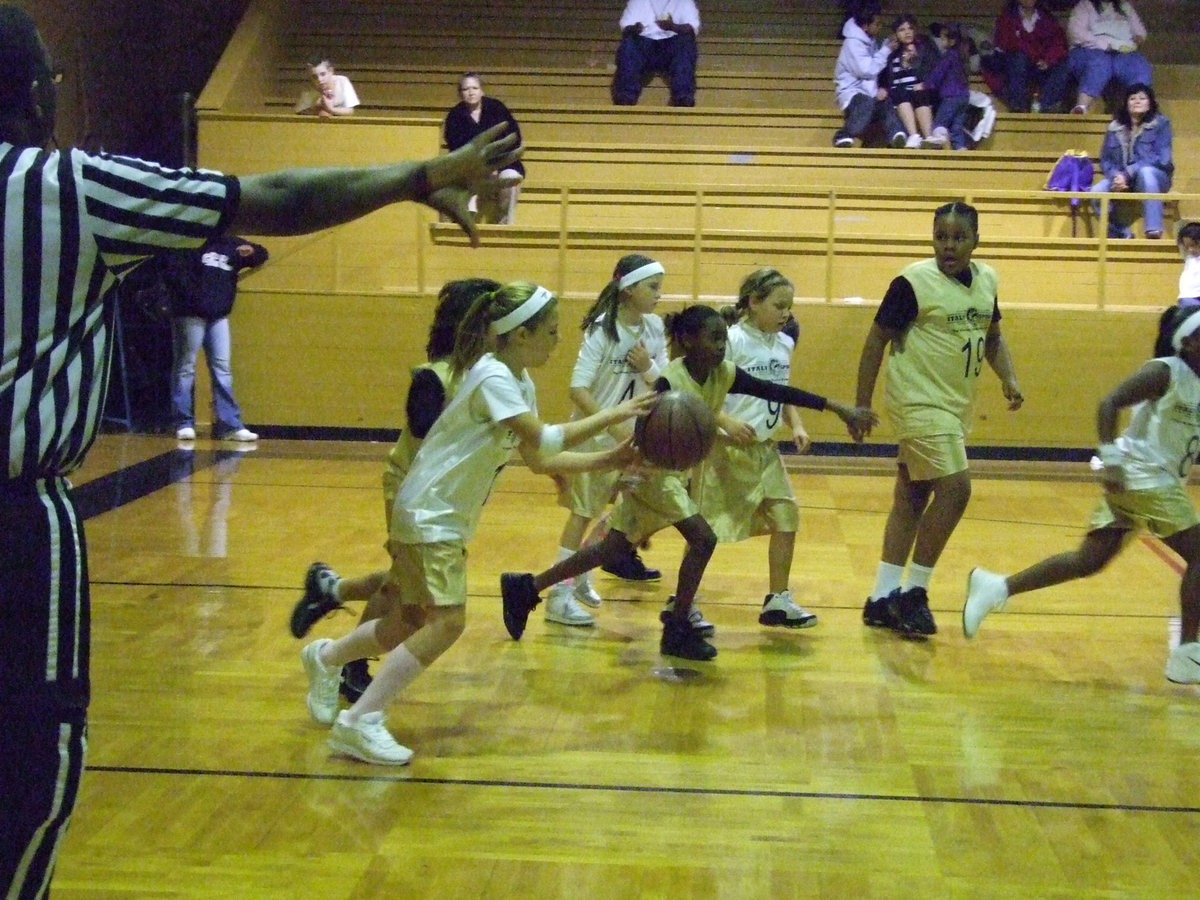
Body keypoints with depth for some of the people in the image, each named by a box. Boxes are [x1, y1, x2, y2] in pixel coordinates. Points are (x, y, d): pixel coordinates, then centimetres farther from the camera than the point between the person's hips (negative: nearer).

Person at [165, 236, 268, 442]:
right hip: (190, 314, -5)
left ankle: (230, 425, 3)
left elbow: (262, 255, 19)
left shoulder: (230, 244, 13)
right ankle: (184, 424, 7)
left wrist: (251, 251, -3)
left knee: (222, 369, 3)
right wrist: (190, 293, -18)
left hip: (219, 316, 5)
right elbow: (171, 269, -13)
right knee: (185, 367, 2)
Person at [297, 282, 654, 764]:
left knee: (405, 629, 14)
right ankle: (359, 722, -12)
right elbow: (544, 440, -26)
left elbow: (540, 460, 9)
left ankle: (326, 658, 39)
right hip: (428, 514, -9)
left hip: (448, 517, 9)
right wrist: (610, 415, -22)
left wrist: (608, 459, 1)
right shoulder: (492, 377, -20)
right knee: (446, 621, -18)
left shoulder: (520, 383, 8)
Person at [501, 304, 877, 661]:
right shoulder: (671, 381, -24)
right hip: (652, 469, -8)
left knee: (614, 547, 13)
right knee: (702, 539, -14)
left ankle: (526, 587, 22)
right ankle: (678, 630, -1)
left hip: (678, 471, 8)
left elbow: (778, 392, -6)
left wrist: (839, 408, -9)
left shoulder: (724, 374, -4)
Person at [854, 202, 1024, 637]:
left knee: (912, 498, 11)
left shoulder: (986, 280, 7)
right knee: (955, 488, -15)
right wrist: (861, 405, -11)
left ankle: (882, 598, 18)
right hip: (920, 403, -7)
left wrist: (1008, 378, 2)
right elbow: (876, 340, -10)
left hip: (955, 407, 7)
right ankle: (913, 592, -3)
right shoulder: (913, 282, -14)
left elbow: (993, 337, 19)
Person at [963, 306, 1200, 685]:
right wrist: (1111, 460, -26)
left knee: (1088, 560, 5)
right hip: (1144, 478, -9)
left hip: (1159, 480, 9)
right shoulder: (1165, 372, -10)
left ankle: (996, 587, 4)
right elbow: (1109, 404, -19)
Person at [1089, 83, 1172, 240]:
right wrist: (1116, 176, -19)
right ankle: (1121, 233, -9)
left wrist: (1128, 175, -22)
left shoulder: (1160, 123, -2)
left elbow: (1162, 159, -13)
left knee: (1145, 171, -39)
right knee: (1096, 193, -26)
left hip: (1153, 177, -3)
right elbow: (1105, 160, 5)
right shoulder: (1115, 127, 7)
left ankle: (1154, 232, -40)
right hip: (1120, 179, 3)